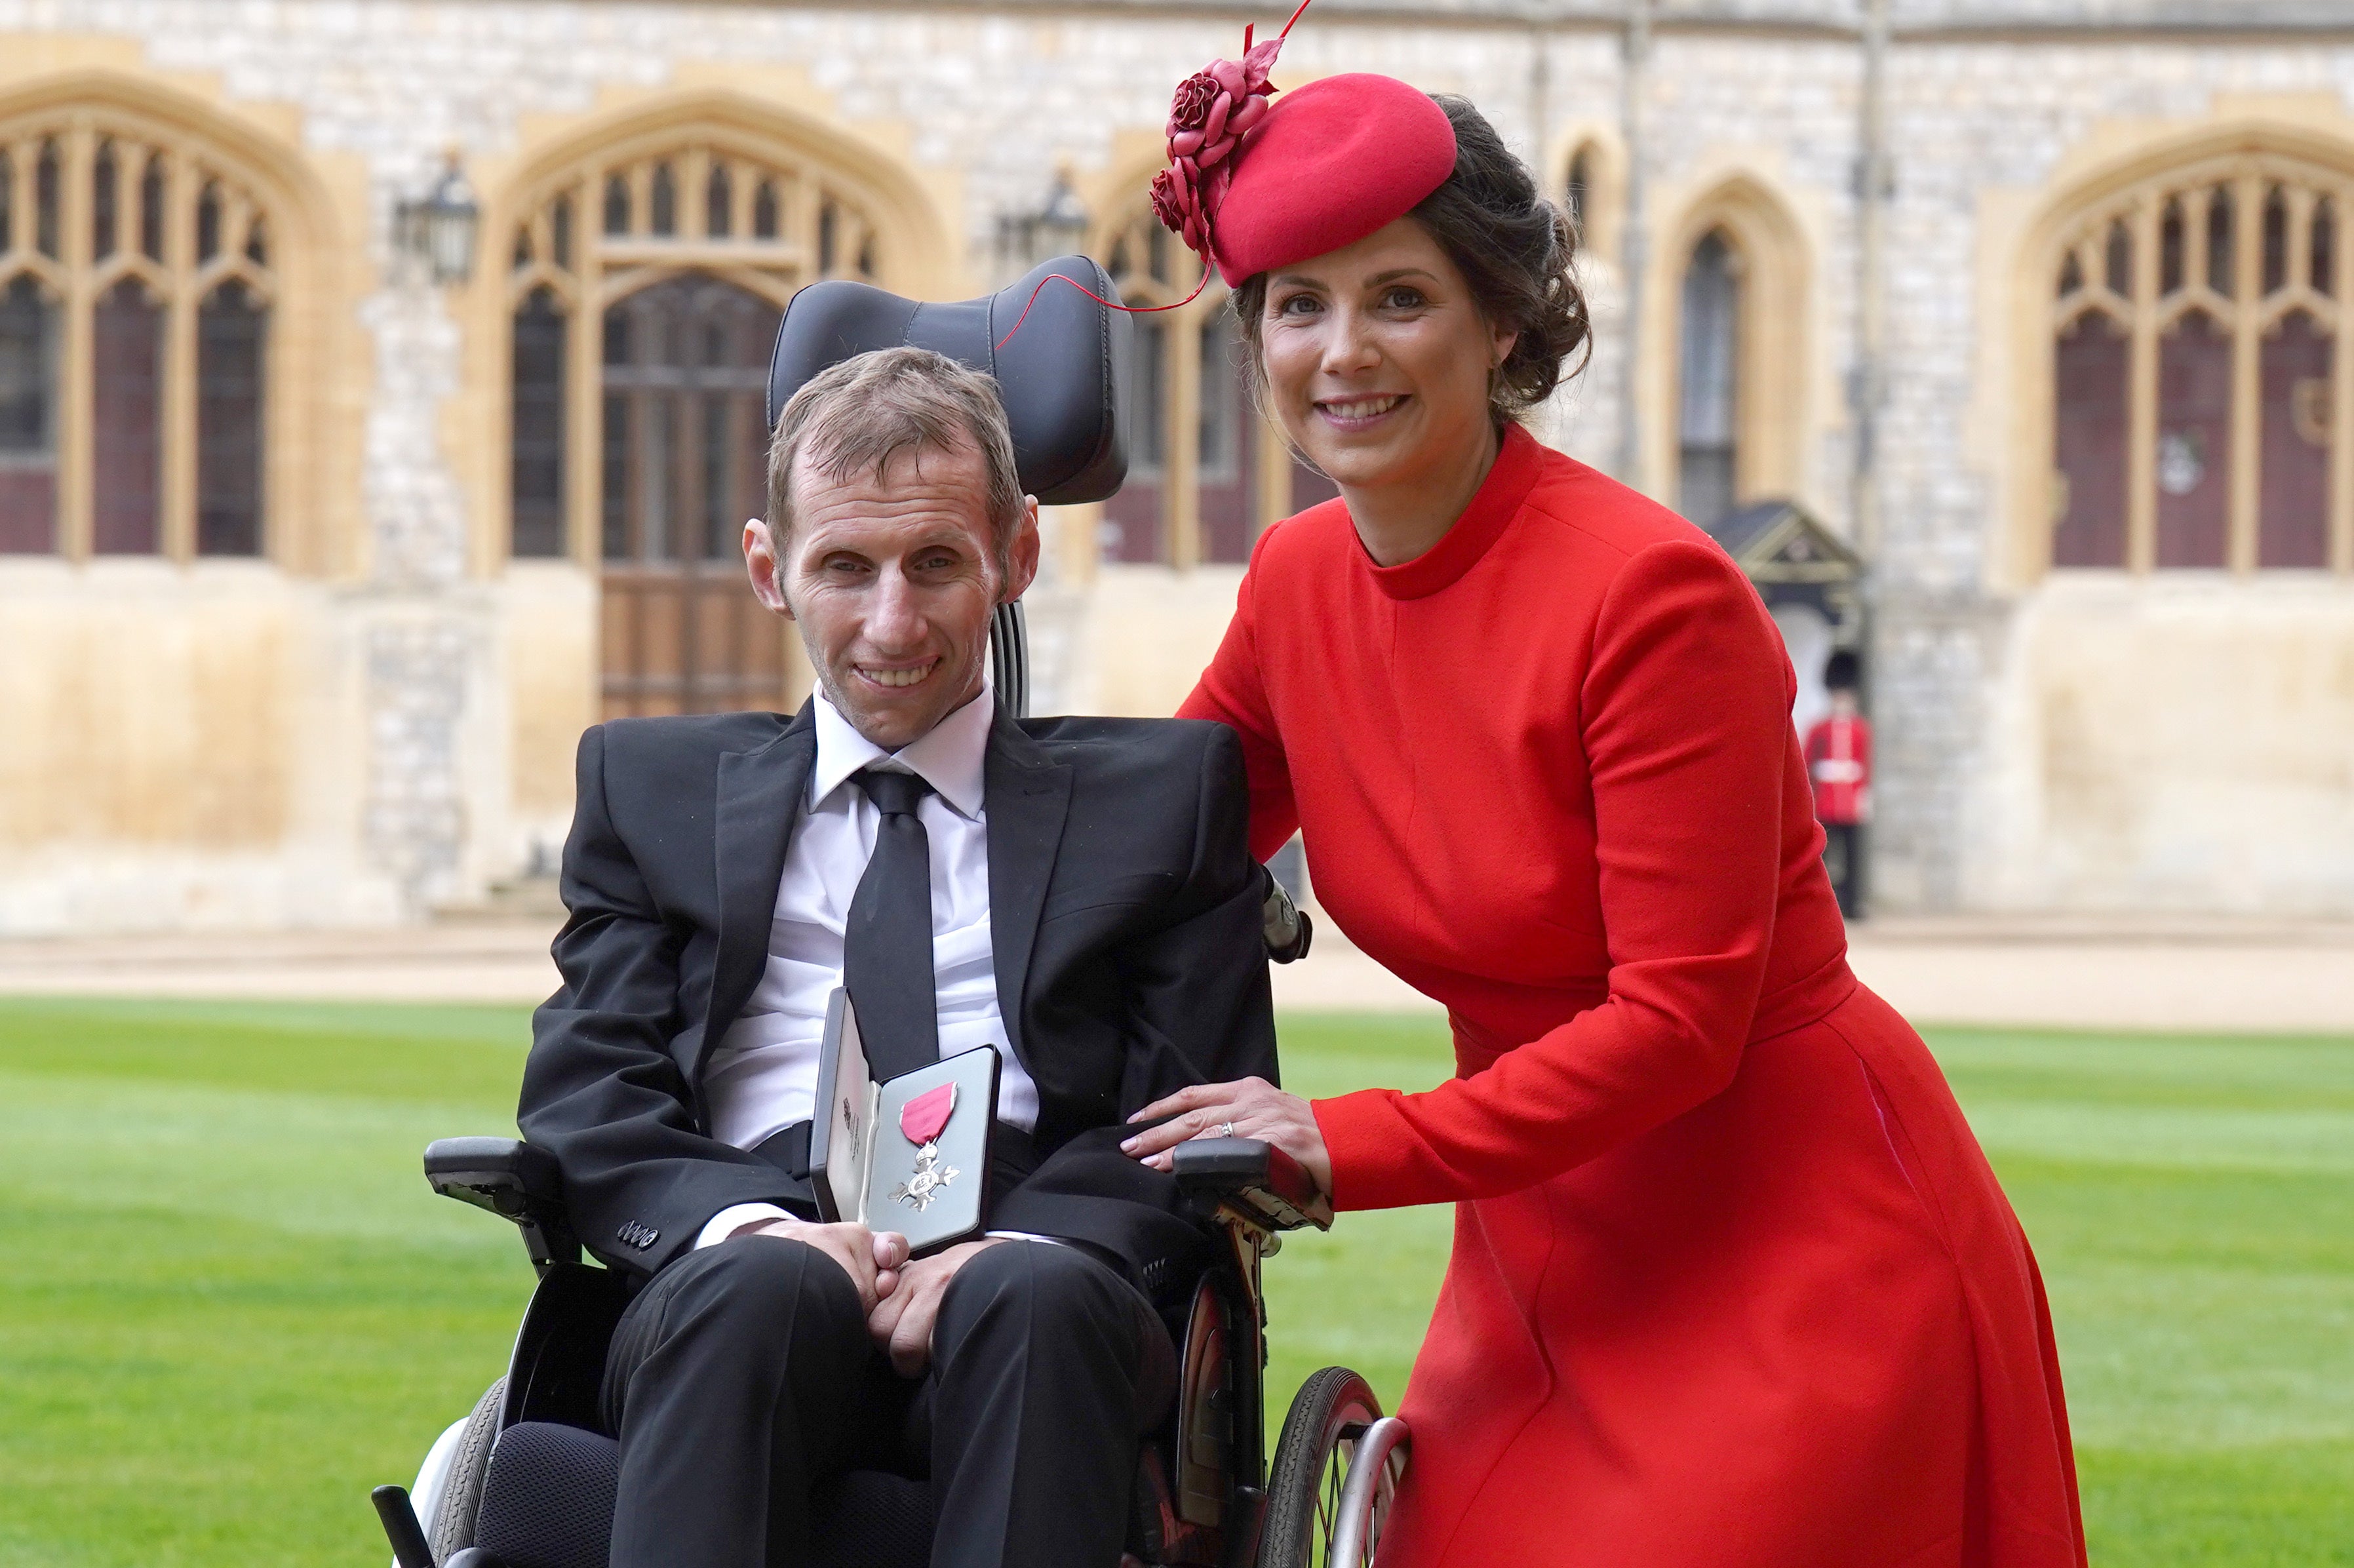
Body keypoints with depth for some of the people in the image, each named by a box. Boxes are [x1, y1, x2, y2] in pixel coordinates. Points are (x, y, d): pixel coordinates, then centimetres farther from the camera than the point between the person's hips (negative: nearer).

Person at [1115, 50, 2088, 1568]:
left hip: (1794, 1244, -6)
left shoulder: (1651, 590, -20)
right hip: (1549, 1249, 6)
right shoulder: (1297, 586, 1)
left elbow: (1679, 1019, -20)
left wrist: (1347, 1145, -19)